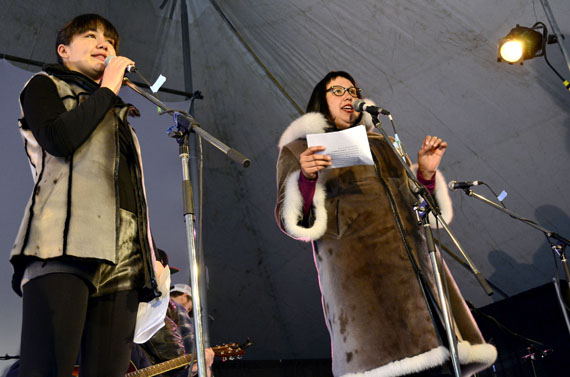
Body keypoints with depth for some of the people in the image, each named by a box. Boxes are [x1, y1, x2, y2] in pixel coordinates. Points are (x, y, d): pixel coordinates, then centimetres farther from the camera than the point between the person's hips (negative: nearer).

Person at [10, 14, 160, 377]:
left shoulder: (118, 115, 33)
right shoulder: (45, 85, 18)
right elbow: (59, 139, -6)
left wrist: (151, 256, 14)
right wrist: (107, 90, 6)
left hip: (123, 260, 6)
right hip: (65, 246, -5)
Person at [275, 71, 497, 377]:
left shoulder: (378, 143, 30)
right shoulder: (297, 149, 15)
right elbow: (291, 220, 3)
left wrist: (426, 172, 9)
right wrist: (307, 178, -15)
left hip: (411, 255, 5)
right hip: (356, 257, -5)